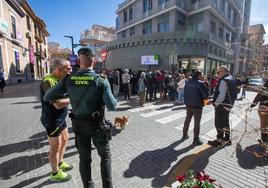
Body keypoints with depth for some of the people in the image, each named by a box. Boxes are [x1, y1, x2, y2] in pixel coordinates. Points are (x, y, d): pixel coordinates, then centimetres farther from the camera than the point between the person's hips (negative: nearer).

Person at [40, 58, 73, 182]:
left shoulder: (58, 80, 7)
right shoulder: (48, 81, -23)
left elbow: (62, 97, 8)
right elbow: (58, 104, -31)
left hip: (60, 118, 9)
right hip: (52, 120, -9)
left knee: (65, 140, 22)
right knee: (55, 147, 6)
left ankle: (60, 163, 42)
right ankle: (55, 174, 28)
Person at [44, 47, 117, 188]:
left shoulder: (68, 79, -7)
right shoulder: (101, 80, -16)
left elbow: (47, 97, -1)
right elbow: (111, 106, -20)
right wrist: (112, 98, 2)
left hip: (78, 123, 3)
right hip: (96, 123, -3)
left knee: (84, 157, 20)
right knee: (105, 155, 18)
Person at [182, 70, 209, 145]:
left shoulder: (187, 83, 3)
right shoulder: (200, 83, -17)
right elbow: (206, 93, -15)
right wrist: (204, 98, 4)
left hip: (188, 105, 6)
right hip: (197, 106, -6)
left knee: (187, 120, 19)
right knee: (197, 123, 4)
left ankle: (184, 135, 32)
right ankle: (196, 140, 13)